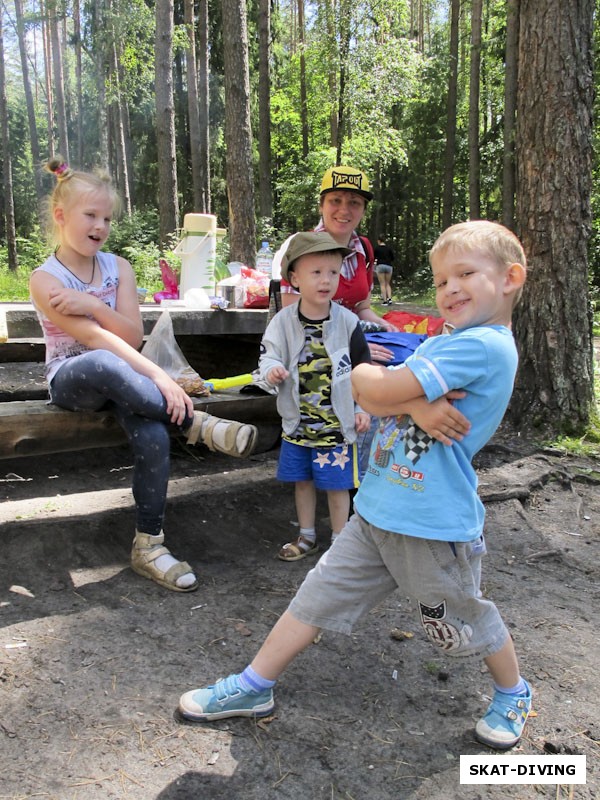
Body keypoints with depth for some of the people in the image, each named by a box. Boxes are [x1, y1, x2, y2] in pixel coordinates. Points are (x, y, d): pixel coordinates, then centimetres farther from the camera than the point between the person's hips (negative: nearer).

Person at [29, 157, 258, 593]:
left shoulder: (118, 268, 4)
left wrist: (92, 304, -21)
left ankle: (148, 544, -16)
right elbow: (94, 337, -22)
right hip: (70, 377, -3)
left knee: (153, 433, -30)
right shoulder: (45, 279, -8)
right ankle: (196, 422, -27)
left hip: (123, 377, 3)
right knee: (104, 364, -42)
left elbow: (134, 336, -5)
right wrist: (158, 376, -32)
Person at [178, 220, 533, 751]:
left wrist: (364, 374, -4)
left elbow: (381, 391, -24)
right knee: (318, 595, 10)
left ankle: (514, 694, 45)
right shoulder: (441, 344, 11)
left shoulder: (486, 345, -20)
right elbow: (373, 401, 3)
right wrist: (419, 406, -16)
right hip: (378, 513, 8)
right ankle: (255, 688, 24)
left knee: (466, 619, 16)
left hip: (434, 528, -8)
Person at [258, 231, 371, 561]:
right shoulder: (284, 320, -5)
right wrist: (271, 369, -27)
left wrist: (362, 408, -4)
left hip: (337, 422, -2)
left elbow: (363, 369, -1)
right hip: (298, 421, 2)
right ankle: (307, 537, 35)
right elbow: (269, 353, -3)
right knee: (302, 480, 16)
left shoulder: (347, 321, -7)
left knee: (336, 484, 6)